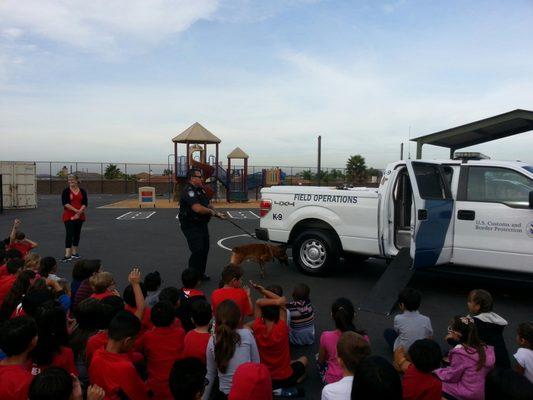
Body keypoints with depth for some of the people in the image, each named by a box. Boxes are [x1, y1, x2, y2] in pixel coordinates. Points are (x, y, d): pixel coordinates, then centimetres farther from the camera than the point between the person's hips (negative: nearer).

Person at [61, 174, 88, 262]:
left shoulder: (82, 191, 6)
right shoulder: (66, 191, 0)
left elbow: (85, 204, -1)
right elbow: (65, 203, -11)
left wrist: (79, 213, -14)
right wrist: (76, 210, -18)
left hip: (79, 216, 3)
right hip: (68, 216, -3)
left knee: (77, 234, 11)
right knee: (69, 234, -11)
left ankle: (74, 253, 22)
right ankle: (67, 255, -16)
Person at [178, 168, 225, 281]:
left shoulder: (200, 190, 13)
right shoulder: (188, 191, -20)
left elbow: (208, 204, 21)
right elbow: (198, 208, -30)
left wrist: (216, 213, 5)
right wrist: (211, 211, -13)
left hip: (201, 224, 10)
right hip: (191, 226, -10)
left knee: (205, 249, 15)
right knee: (198, 250, -12)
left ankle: (201, 273, 29)